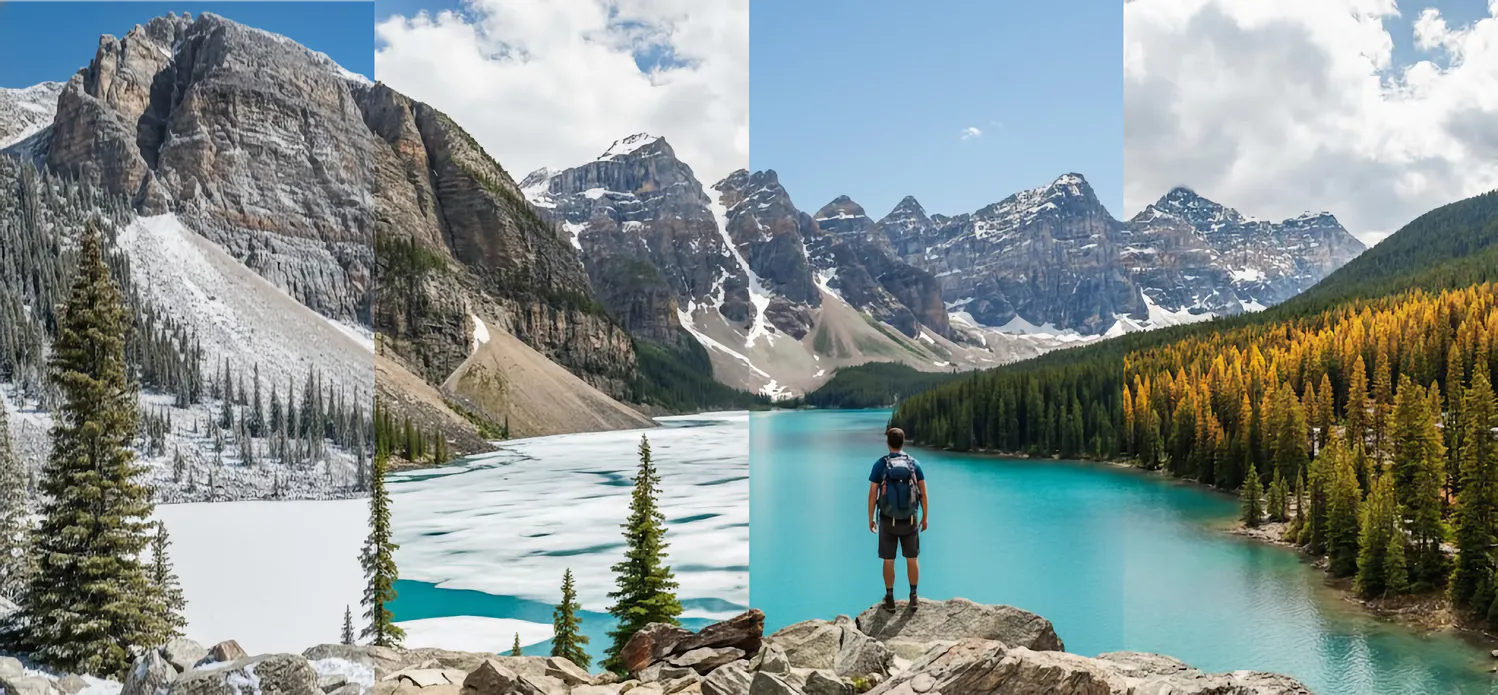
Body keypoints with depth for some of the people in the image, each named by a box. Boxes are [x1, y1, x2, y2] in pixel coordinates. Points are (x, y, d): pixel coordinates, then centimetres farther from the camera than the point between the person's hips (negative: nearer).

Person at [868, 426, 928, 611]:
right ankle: (913, 597, 18)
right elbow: (924, 494, -4)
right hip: (909, 520, 1)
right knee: (912, 559, 14)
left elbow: (872, 494, -10)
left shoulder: (880, 464, -11)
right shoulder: (914, 464, -5)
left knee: (888, 560, 9)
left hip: (888, 520, -1)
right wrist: (925, 517, 9)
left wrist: (871, 519, 2)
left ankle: (890, 599, 16)